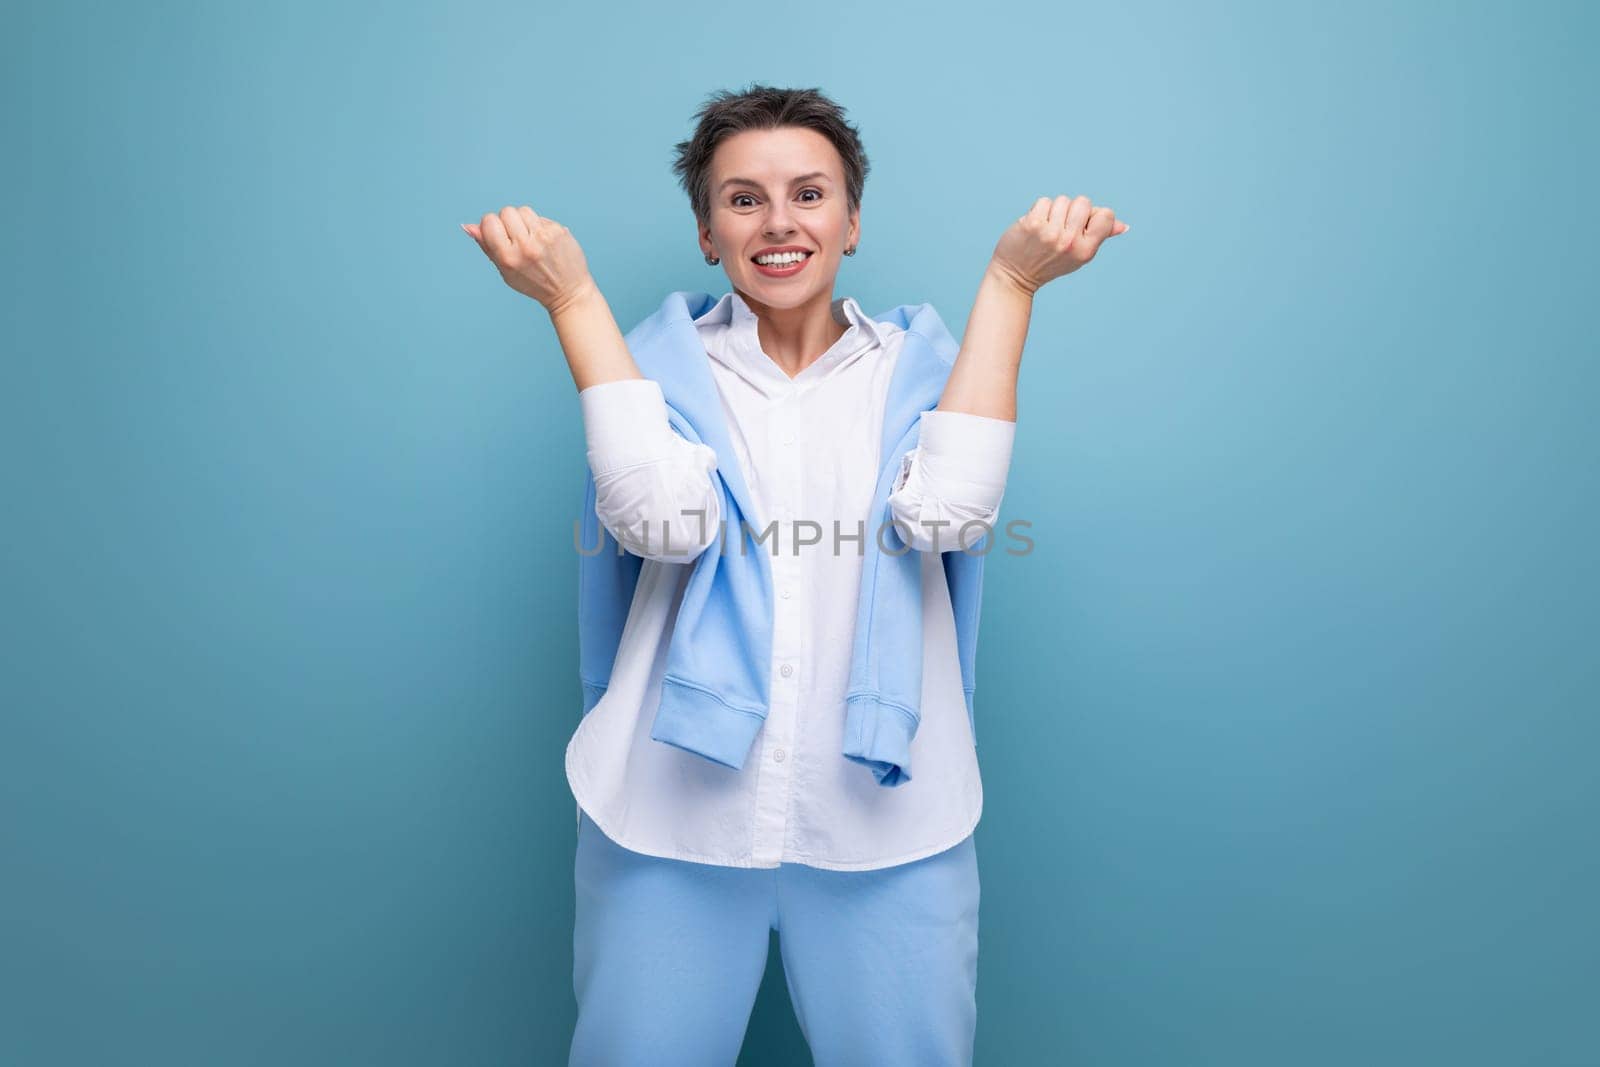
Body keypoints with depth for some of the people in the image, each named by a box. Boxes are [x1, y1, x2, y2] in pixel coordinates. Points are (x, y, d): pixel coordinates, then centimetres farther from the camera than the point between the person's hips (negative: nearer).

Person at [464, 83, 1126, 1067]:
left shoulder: (915, 363, 6)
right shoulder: (669, 362, 4)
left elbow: (946, 507, -15)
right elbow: (666, 518, -15)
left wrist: (1009, 282, -10)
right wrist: (574, 298, -10)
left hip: (885, 820, 1)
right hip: (672, 815, 0)